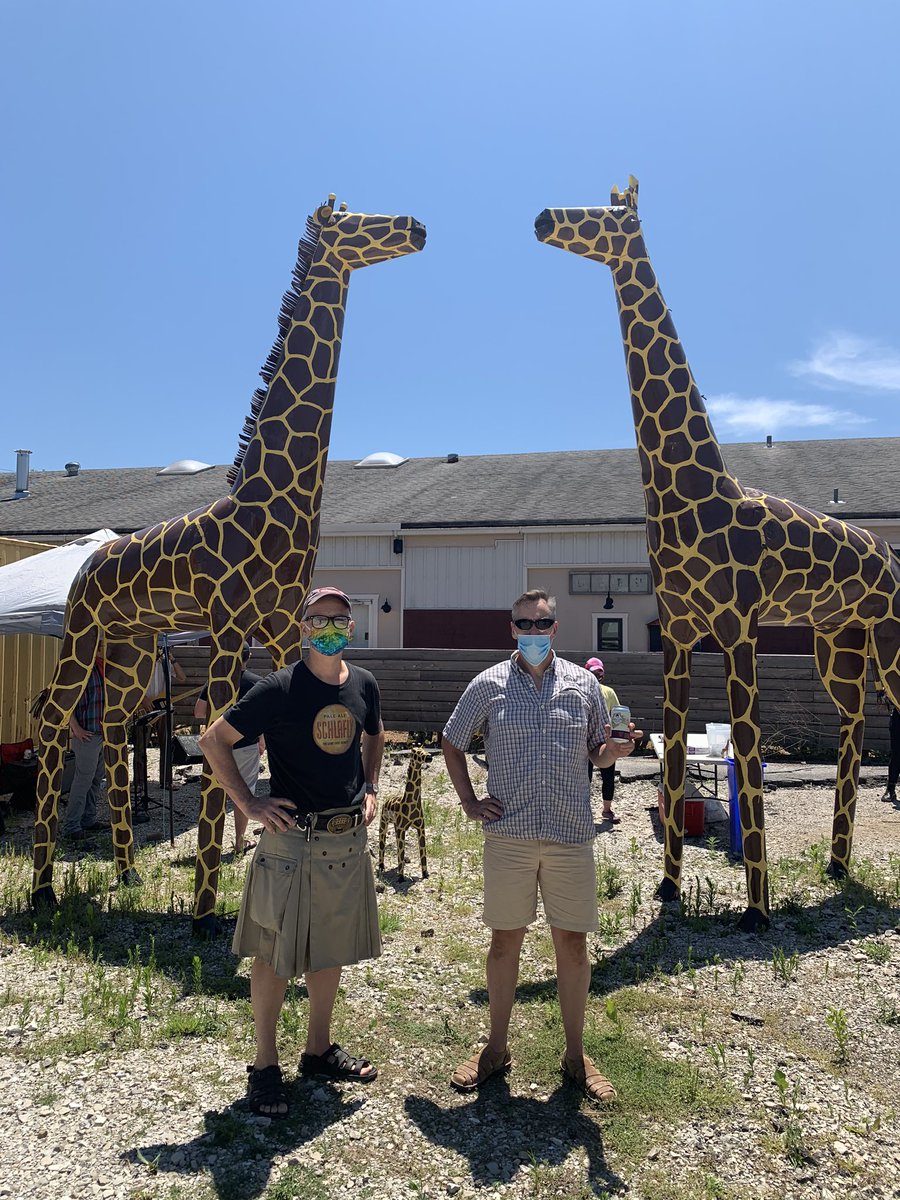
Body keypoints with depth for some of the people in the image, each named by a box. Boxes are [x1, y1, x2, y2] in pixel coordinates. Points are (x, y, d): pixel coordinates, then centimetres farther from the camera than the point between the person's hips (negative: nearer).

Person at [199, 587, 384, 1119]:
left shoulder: (364, 685, 2)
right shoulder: (281, 688, -13)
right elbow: (214, 740, -7)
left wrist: (370, 790, 8)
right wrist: (248, 804, -11)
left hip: (349, 839, 5)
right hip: (292, 839, -5)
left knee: (331, 950, 17)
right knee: (275, 954, 5)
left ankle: (320, 1049, 35)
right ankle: (265, 1064, 23)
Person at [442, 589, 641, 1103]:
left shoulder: (583, 684, 5)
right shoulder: (488, 684, 2)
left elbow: (598, 754, 12)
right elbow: (452, 743, 12)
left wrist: (617, 749, -10)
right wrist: (469, 801, 4)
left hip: (571, 834, 1)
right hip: (508, 834, 0)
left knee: (572, 942, 8)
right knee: (505, 940, 10)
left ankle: (576, 1055, 25)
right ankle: (497, 1047, 28)